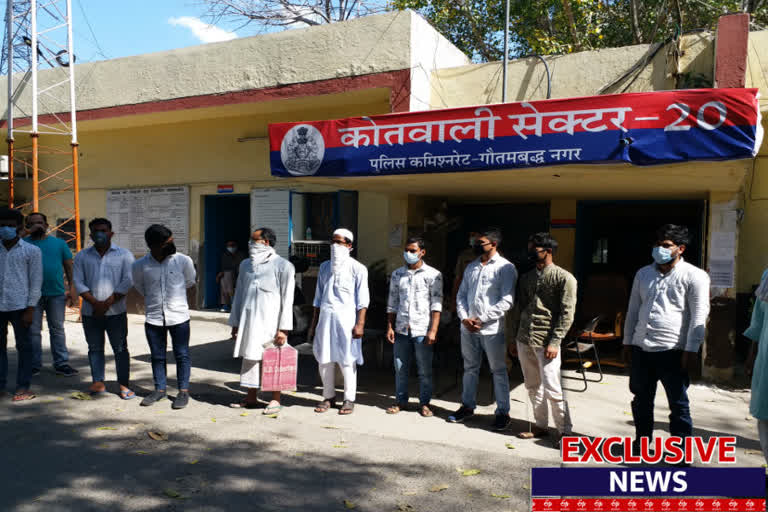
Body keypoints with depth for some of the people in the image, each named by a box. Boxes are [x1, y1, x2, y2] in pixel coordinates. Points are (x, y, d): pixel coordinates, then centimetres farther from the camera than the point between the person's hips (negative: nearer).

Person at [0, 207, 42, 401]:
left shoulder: (31, 251, 0)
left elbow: (36, 282, -2)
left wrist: (30, 310, -8)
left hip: (19, 306, -4)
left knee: (24, 347, 3)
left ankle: (24, 387, 11)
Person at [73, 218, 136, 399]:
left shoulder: (124, 255, 3)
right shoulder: (82, 256, 9)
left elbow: (127, 282, -5)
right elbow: (78, 282, 1)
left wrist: (107, 303, -12)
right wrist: (95, 303, -12)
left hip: (116, 311, -2)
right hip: (90, 312, 2)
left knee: (120, 348, 1)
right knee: (95, 348, 7)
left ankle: (124, 385, 7)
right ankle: (98, 383, 16)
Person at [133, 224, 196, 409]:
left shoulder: (183, 261, -9)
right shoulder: (140, 266, -6)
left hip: (179, 317, -1)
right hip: (153, 318, 2)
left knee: (182, 355, 6)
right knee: (157, 356, 14)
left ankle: (184, 391, 19)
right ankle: (160, 389, 30)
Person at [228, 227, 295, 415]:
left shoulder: (283, 266, -6)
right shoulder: (246, 264, 13)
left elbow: (287, 299, -8)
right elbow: (239, 294, 16)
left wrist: (283, 328, -13)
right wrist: (235, 323, 13)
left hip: (270, 321, -5)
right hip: (248, 320, 6)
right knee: (250, 357, 9)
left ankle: (276, 400, 11)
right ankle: (251, 397, 22)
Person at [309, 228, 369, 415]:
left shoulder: (357, 268, -1)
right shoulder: (325, 267, 14)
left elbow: (362, 300, -4)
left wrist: (360, 324, -12)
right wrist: (313, 324, 16)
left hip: (346, 317, -5)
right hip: (326, 317, 5)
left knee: (347, 360, -1)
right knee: (325, 359, 7)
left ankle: (349, 399, 12)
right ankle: (329, 397, 21)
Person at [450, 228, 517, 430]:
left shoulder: (505, 268, -7)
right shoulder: (471, 267, 12)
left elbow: (507, 301, -14)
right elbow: (461, 294, 12)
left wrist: (481, 319, -16)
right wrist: (464, 318, -4)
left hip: (492, 329, -6)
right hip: (468, 328, 6)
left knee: (498, 371, 5)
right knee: (470, 368, 16)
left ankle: (503, 412, 17)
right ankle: (467, 406, 29)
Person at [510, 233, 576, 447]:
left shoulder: (564, 278, -6)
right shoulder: (526, 278, 13)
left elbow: (567, 314, -10)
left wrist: (554, 343, -16)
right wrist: (515, 338, 15)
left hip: (546, 342, -6)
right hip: (524, 340, 6)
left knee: (552, 389, -5)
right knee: (533, 387, 13)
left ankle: (563, 431, 11)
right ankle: (540, 426, 26)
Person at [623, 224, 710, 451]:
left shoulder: (694, 276, -5)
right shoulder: (643, 274, 12)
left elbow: (699, 316, -8)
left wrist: (691, 350, -13)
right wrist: (627, 341, 14)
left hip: (672, 351, -5)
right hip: (641, 349, 6)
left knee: (678, 404, 5)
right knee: (641, 401, 16)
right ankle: (641, 442, 31)